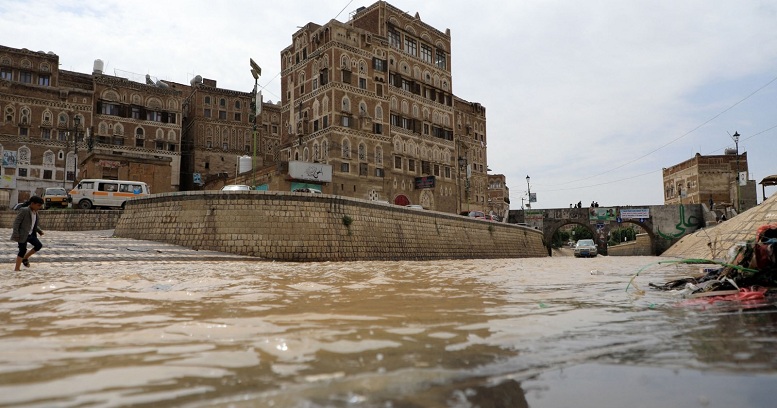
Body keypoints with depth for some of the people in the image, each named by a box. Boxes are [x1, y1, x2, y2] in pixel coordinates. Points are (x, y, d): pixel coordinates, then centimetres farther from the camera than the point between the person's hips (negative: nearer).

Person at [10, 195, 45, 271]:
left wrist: (39, 231, 8)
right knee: (22, 250, -3)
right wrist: (15, 234, -21)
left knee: (39, 245, -1)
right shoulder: (24, 211, -15)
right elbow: (16, 222, -16)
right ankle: (16, 269, 7)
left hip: (30, 234, 7)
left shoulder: (35, 212, 9)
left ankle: (25, 258, 17)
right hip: (22, 235, -7)